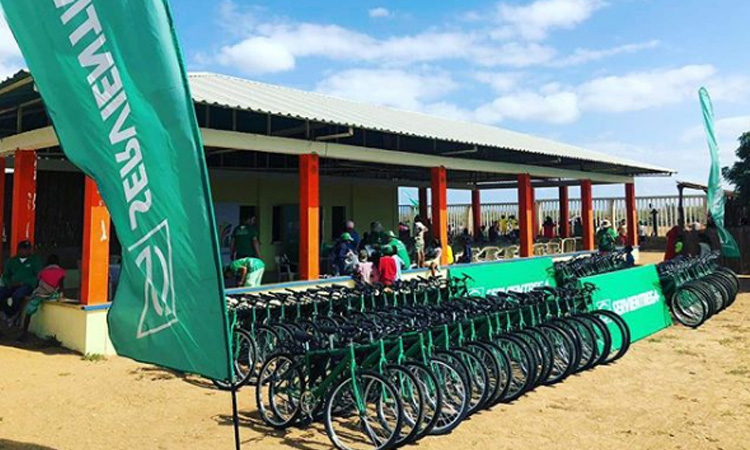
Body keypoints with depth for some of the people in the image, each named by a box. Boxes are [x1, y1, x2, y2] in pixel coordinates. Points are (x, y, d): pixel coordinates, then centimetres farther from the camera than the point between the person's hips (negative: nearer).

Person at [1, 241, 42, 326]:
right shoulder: (12, 261, 18)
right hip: (12, 286, 4)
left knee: (17, 294, -35)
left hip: (28, 285, -4)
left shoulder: (35, 260, 6)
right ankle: (7, 313, -9)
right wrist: (9, 283, -3)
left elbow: (38, 276, -3)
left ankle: (11, 315, -13)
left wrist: (23, 283, -15)